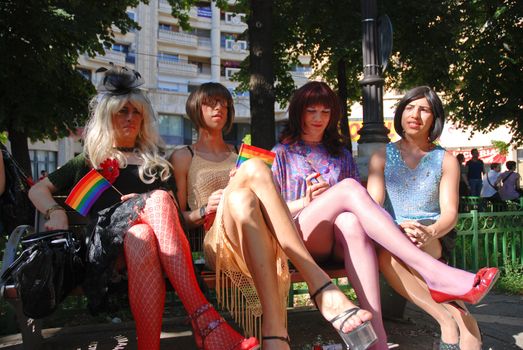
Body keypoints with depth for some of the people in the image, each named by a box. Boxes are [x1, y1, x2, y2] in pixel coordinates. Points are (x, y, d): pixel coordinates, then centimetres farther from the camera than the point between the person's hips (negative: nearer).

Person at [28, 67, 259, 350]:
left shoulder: (155, 164, 31)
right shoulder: (89, 161, 28)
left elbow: (173, 210, 22)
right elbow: (38, 190, 22)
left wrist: (142, 201, 0)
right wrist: (57, 213, 0)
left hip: (156, 239, 1)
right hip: (106, 238, -1)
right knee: (139, 235, -39)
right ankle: (204, 318, -52)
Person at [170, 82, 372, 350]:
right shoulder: (183, 158, 20)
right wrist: (205, 210, -5)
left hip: (259, 241, 3)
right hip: (218, 241, -2)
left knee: (242, 198, -35)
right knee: (254, 168, -33)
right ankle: (321, 287, -45)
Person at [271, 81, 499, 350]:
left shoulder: (341, 155, 25)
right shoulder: (281, 154, 16)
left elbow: (357, 205, 16)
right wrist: (305, 202, -8)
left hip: (335, 244, 3)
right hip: (298, 239, -2)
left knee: (350, 221, -37)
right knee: (348, 186, -30)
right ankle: (431, 272, -41)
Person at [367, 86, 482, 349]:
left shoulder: (446, 160, 10)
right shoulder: (382, 156, 11)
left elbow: (449, 212, 0)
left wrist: (430, 232, -25)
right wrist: (400, 227, -25)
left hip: (435, 239, -1)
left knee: (391, 253, -35)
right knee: (387, 257, -36)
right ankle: (452, 319, -27)